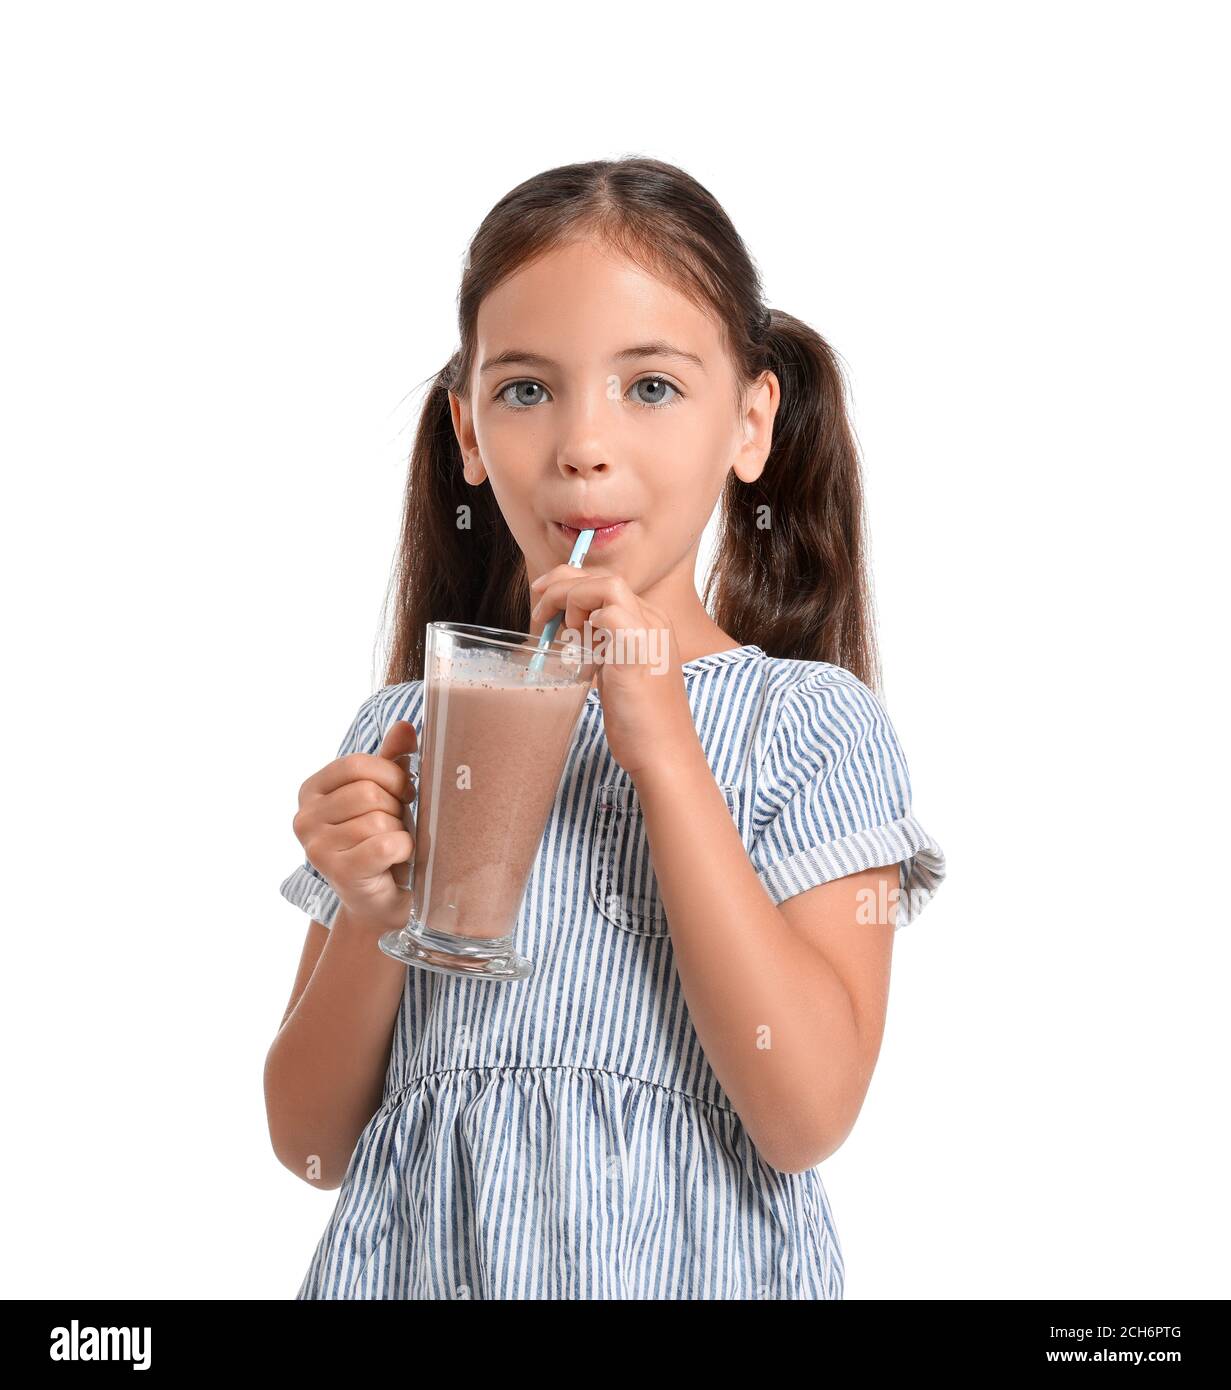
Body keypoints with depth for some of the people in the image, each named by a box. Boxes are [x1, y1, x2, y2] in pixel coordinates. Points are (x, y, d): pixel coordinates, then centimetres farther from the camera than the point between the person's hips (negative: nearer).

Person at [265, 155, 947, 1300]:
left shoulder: (815, 724, -8)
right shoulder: (404, 729, -1)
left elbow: (808, 1116, -19)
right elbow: (311, 1144, 1)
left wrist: (663, 752, -21)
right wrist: (371, 916, -18)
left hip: (687, 1264, -1)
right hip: (418, 1258, 2)